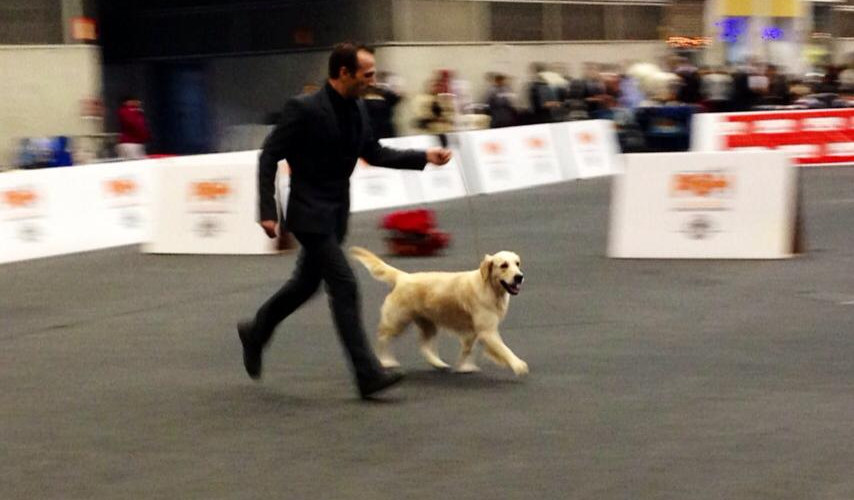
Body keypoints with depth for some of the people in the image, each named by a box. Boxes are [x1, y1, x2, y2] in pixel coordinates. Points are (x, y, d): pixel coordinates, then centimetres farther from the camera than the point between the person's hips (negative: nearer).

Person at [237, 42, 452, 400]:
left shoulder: (356, 108, 4)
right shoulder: (304, 109, -19)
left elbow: (374, 153, 14)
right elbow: (269, 156, -15)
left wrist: (424, 157, 4)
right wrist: (268, 212, -19)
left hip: (337, 212, 8)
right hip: (310, 212, -8)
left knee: (307, 282, 20)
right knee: (344, 285, -12)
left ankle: (256, 332, 43)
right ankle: (368, 375, -9)